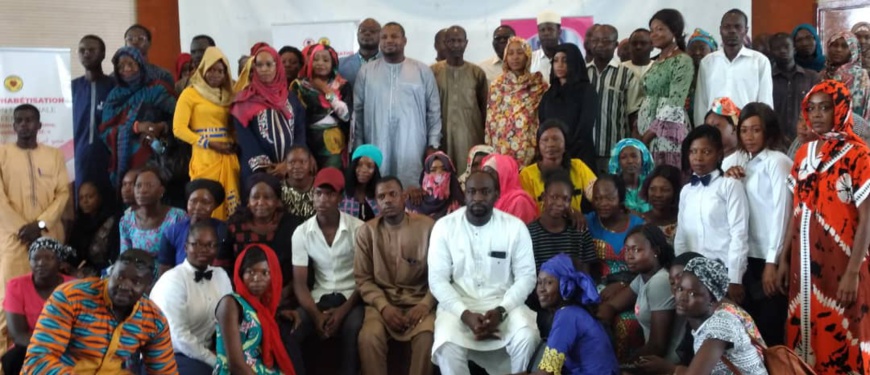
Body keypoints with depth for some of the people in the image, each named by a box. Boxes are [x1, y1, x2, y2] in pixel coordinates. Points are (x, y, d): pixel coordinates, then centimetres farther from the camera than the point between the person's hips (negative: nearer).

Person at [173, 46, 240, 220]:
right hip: (205, 158, -5)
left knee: (231, 206, 4)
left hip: (228, 158, 5)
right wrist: (209, 144, -12)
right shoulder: (190, 93, 1)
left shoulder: (227, 94, 17)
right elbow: (179, 128, -6)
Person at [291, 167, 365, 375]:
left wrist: (342, 311, -18)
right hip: (319, 298, 2)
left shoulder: (358, 228, -7)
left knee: (352, 329, -34)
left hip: (350, 297, -2)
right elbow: (300, 283, -2)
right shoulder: (301, 232, -1)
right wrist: (316, 315, -19)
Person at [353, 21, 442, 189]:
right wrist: (358, 146, 5)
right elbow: (357, 110, 9)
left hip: (412, 147, -1)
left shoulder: (423, 70, 6)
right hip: (377, 146, 1)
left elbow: (434, 110, 6)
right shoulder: (366, 71, 9)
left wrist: (433, 144, 1)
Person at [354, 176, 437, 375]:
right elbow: (363, 278, 1)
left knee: (426, 336, -31)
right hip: (382, 301, 1)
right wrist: (383, 306, -14)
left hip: (418, 301, -1)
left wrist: (426, 304, -16)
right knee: (368, 337, -29)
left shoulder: (427, 226, -2)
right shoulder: (366, 231, 2)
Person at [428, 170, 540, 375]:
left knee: (527, 338, -28)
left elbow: (526, 276, -2)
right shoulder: (444, 226, -4)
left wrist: (501, 310, -19)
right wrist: (465, 314, -20)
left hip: (504, 303, 1)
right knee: (447, 346, -30)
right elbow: (437, 280, -6)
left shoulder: (515, 227, -3)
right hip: (458, 305, 0)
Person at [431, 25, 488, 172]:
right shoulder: (433, 72, 3)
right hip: (442, 136, -1)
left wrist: (486, 137, 9)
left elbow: (484, 108, 11)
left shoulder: (477, 73, 7)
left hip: (471, 137, 1)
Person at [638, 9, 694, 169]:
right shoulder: (657, 62, 17)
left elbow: (674, 105, -15)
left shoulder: (682, 61, -8)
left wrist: (651, 132, -15)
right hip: (647, 132, 8)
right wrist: (639, 131, 8)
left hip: (666, 134, -8)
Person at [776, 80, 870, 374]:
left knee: (840, 340, 1)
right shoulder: (803, 153, 10)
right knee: (803, 337, 10)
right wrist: (784, 259, 9)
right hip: (804, 264, 6)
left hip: (839, 265, -5)